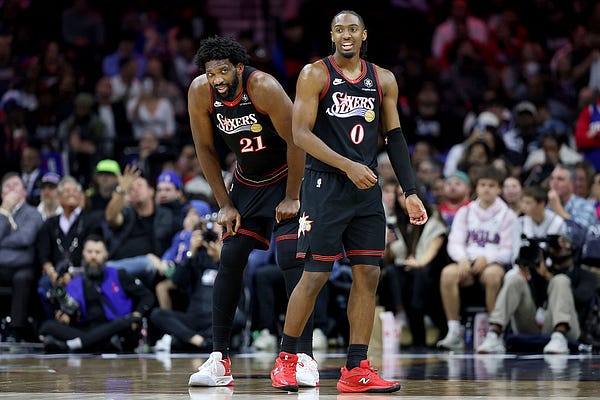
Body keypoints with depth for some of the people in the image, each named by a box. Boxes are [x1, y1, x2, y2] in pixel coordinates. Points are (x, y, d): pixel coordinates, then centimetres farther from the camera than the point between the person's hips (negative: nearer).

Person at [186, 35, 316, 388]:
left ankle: (305, 357, -13)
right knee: (230, 260, -4)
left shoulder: (263, 87, -29)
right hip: (247, 182, 5)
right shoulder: (200, 93, -15)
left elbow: (296, 140, -21)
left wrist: (292, 198, -17)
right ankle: (219, 360, 0)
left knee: (292, 261, -15)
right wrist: (225, 204, -4)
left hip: (287, 177, -5)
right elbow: (206, 149, -2)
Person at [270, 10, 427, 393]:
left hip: (367, 189, 5)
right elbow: (301, 133, -10)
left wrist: (411, 193, 5)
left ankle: (357, 370, 5)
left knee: (368, 275, 1)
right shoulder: (315, 74, -3)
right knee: (315, 275, -5)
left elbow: (395, 138, 13)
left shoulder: (383, 80, 10)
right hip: (325, 186, -5)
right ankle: (286, 359, 9)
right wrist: (348, 166, -19)